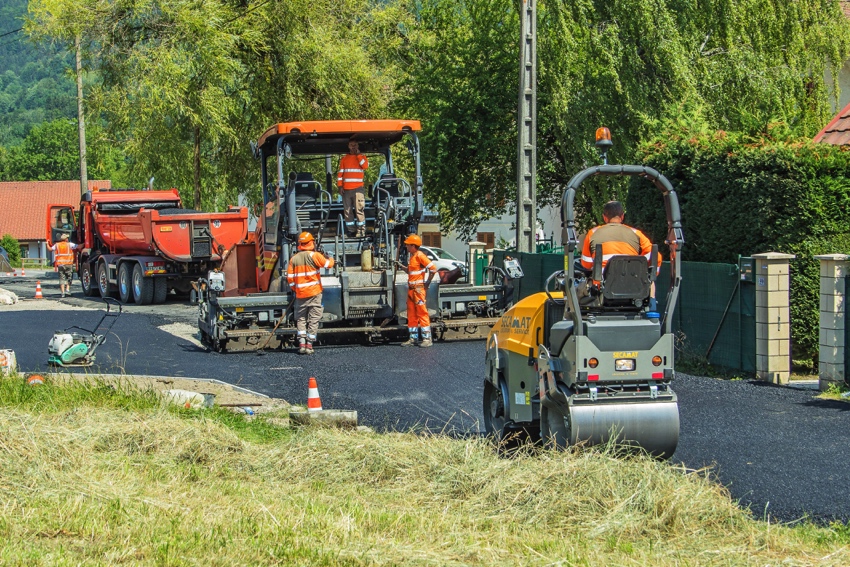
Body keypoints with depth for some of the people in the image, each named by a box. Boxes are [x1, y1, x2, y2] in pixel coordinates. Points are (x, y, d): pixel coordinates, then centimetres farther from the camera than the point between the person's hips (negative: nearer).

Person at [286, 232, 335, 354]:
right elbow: (328, 264, -6)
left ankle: (301, 344, 0)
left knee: (301, 319, 12)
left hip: (300, 294, 3)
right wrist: (331, 259, 17)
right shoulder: (314, 255, -8)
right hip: (314, 293, -3)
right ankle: (309, 345, 0)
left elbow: (290, 278, 2)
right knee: (313, 319, 3)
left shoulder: (294, 259, 3)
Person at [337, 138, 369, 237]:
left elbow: (365, 166, -10)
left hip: (358, 188, -3)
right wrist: (340, 185, 1)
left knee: (359, 209, -11)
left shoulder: (361, 157, 11)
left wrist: (358, 155, -7)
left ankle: (361, 231, -11)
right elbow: (340, 173, 11)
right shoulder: (344, 158, 15)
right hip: (346, 189, 3)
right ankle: (351, 230, 8)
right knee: (347, 211, 2)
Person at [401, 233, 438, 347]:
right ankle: (413, 338, 15)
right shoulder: (411, 256, 16)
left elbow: (433, 268, -17)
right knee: (411, 314, 10)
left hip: (419, 289, -10)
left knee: (422, 312, -8)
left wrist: (427, 282, -11)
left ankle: (427, 338, -7)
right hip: (411, 289, 10)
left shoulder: (419, 255, -12)